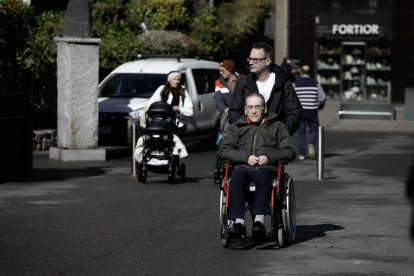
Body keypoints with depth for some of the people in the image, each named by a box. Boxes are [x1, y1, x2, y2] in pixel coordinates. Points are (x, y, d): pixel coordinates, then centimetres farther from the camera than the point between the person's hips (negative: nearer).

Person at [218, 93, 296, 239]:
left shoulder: (277, 126, 22)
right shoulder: (236, 127, 25)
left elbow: (290, 152, 12)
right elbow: (223, 150, 11)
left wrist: (269, 157, -6)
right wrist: (246, 157, -5)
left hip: (268, 168, -1)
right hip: (243, 167, 1)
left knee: (262, 174, -38)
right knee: (236, 175, -36)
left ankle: (259, 219, -48)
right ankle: (238, 221, -44)